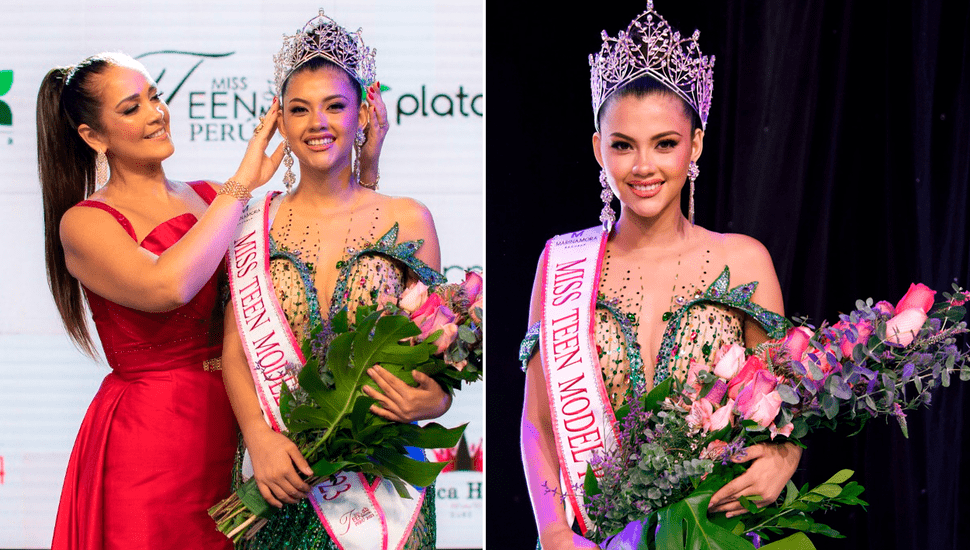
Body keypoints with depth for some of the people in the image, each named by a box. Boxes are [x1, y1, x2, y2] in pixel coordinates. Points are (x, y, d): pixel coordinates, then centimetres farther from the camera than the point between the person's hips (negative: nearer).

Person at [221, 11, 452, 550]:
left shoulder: (409, 219, 1)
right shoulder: (257, 223, 4)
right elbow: (235, 348, 1)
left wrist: (434, 400, -16)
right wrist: (260, 437, -14)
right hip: (279, 467, 1)